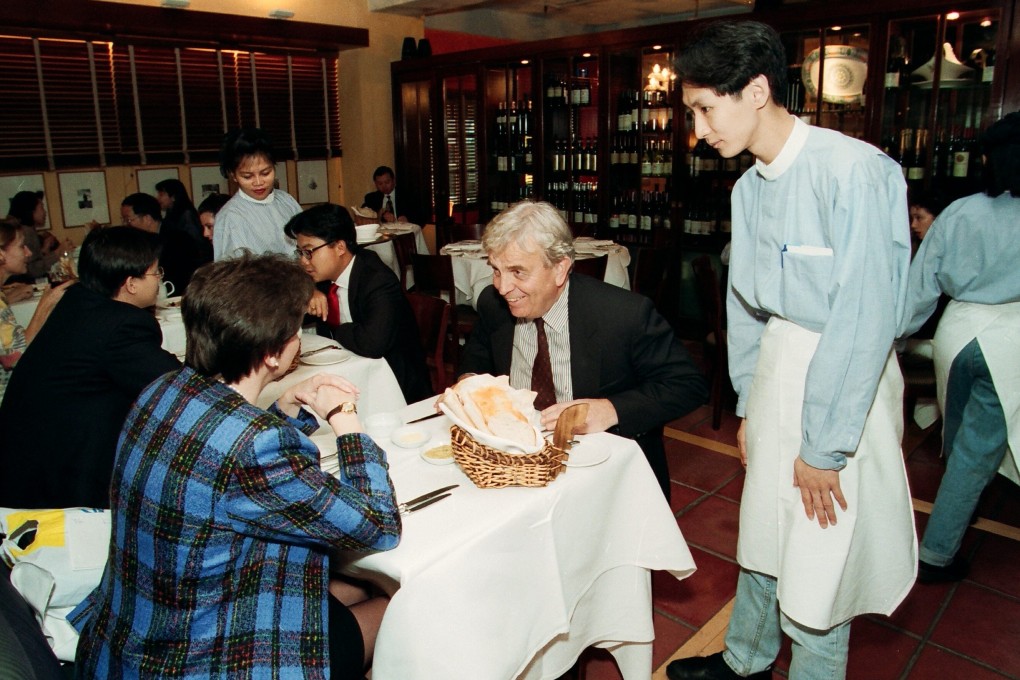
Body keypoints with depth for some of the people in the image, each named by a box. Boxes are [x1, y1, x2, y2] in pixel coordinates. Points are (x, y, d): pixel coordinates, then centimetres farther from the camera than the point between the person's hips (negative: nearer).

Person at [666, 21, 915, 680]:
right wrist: (747, 404, 11)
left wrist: (823, 447, -17)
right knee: (762, 531, 20)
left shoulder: (854, 169, -19)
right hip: (775, 368, 7)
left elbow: (865, 317, -21)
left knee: (820, 558, 4)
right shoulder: (750, 186, 4)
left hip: (844, 381, -7)